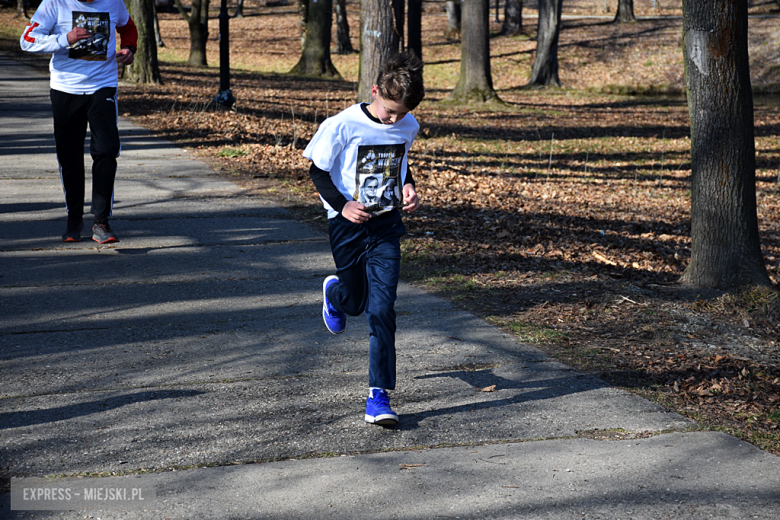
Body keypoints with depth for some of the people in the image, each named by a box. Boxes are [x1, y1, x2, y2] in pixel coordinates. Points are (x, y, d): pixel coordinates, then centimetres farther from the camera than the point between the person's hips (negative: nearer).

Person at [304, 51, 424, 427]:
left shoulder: (408, 127, -3)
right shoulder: (343, 125, -16)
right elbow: (317, 171, -6)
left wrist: (409, 188, -1)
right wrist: (342, 204, -19)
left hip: (386, 225, 2)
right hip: (348, 223, -2)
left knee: (382, 308, -8)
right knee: (355, 303, 14)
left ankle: (379, 395, -4)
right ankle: (334, 291, 54)